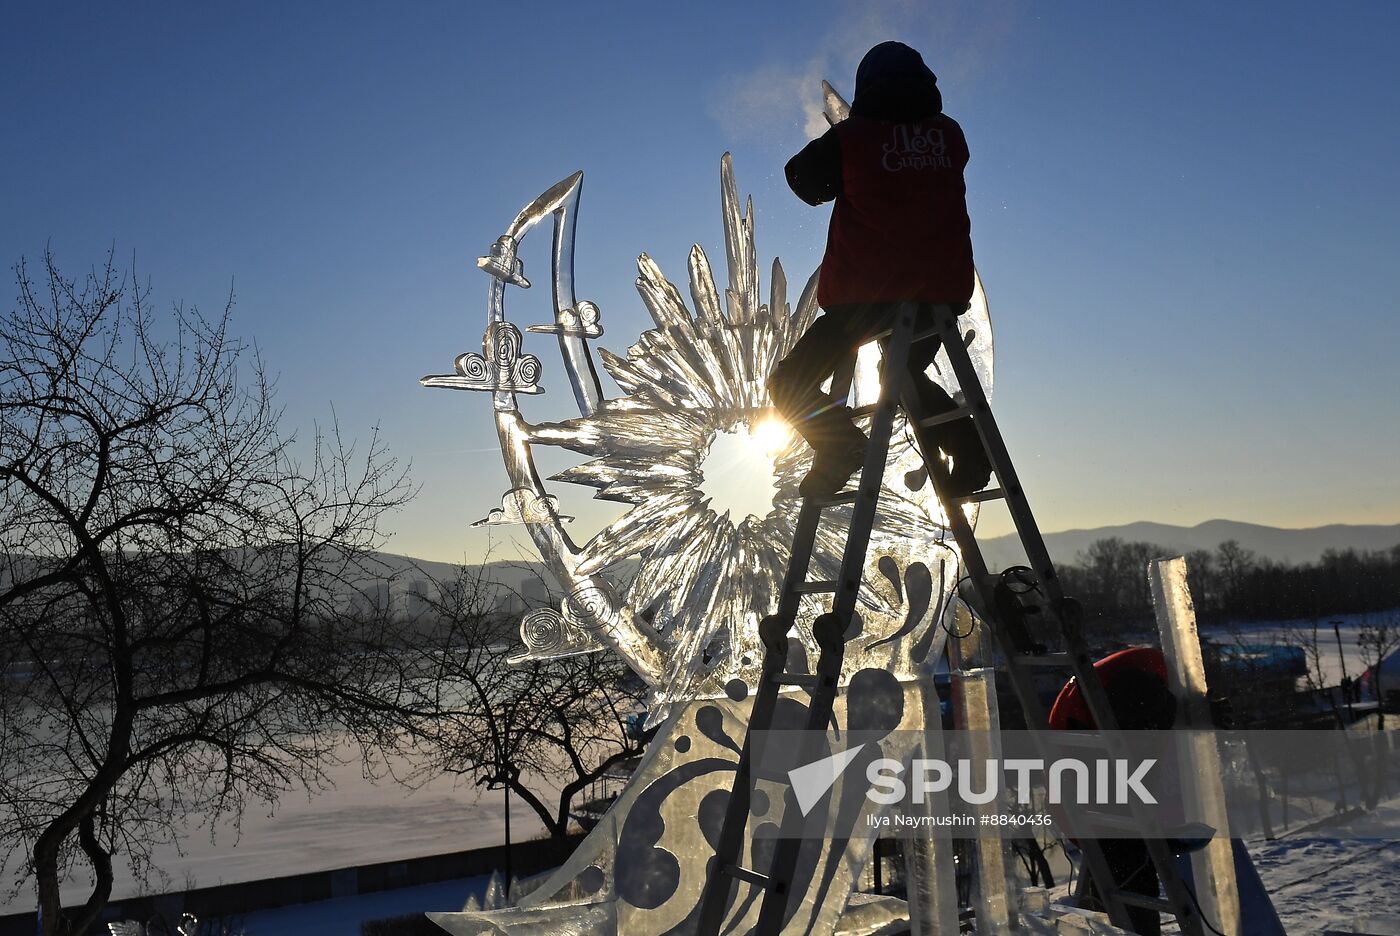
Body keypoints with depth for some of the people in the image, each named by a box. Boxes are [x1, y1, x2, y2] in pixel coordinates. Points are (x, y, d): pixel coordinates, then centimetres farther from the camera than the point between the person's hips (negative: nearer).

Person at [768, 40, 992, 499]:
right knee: (907, 374, 30)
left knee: (790, 384, 9)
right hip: (942, 292, 5)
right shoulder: (950, 134, 7)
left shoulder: (851, 137, -4)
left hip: (867, 293, -5)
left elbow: (803, 178, 10)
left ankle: (841, 443, -15)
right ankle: (968, 447, 11)